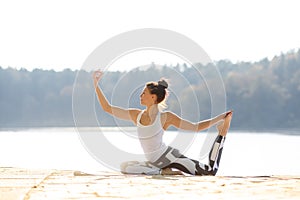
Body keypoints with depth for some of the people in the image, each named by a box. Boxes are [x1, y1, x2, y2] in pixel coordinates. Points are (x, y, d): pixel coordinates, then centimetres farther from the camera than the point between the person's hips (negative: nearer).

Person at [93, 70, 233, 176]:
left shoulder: (166, 117, -7)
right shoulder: (136, 115, 4)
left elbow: (196, 127, -2)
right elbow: (107, 108, 7)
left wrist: (219, 119, -9)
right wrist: (96, 85, 2)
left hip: (169, 155, -5)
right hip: (154, 163, 5)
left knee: (210, 172, -14)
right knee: (125, 167, -18)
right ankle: (163, 172, -9)